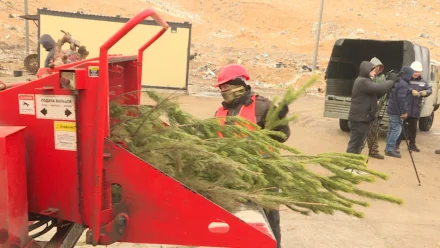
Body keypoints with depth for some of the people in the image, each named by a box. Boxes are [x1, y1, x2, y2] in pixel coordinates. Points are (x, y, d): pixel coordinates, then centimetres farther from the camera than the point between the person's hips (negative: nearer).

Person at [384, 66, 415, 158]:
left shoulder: (397, 82, 15)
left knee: (392, 128, 13)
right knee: (397, 129, -8)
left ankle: (389, 148, 18)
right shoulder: (403, 84, -16)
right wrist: (404, 111, -19)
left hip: (391, 110, 10)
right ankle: (390, 149, -8)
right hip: (396, 111, -10)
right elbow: (401, 99, -23)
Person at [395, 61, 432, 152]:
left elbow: (430, 90, 8)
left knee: (413, 127, 15)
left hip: (416, 109, 6)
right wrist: (411, 91, -30)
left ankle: (412, 144, 26)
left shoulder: (422, 81, 12)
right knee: (402, 127, -5)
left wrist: (425, 92, -14)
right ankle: (396, 144, 2)